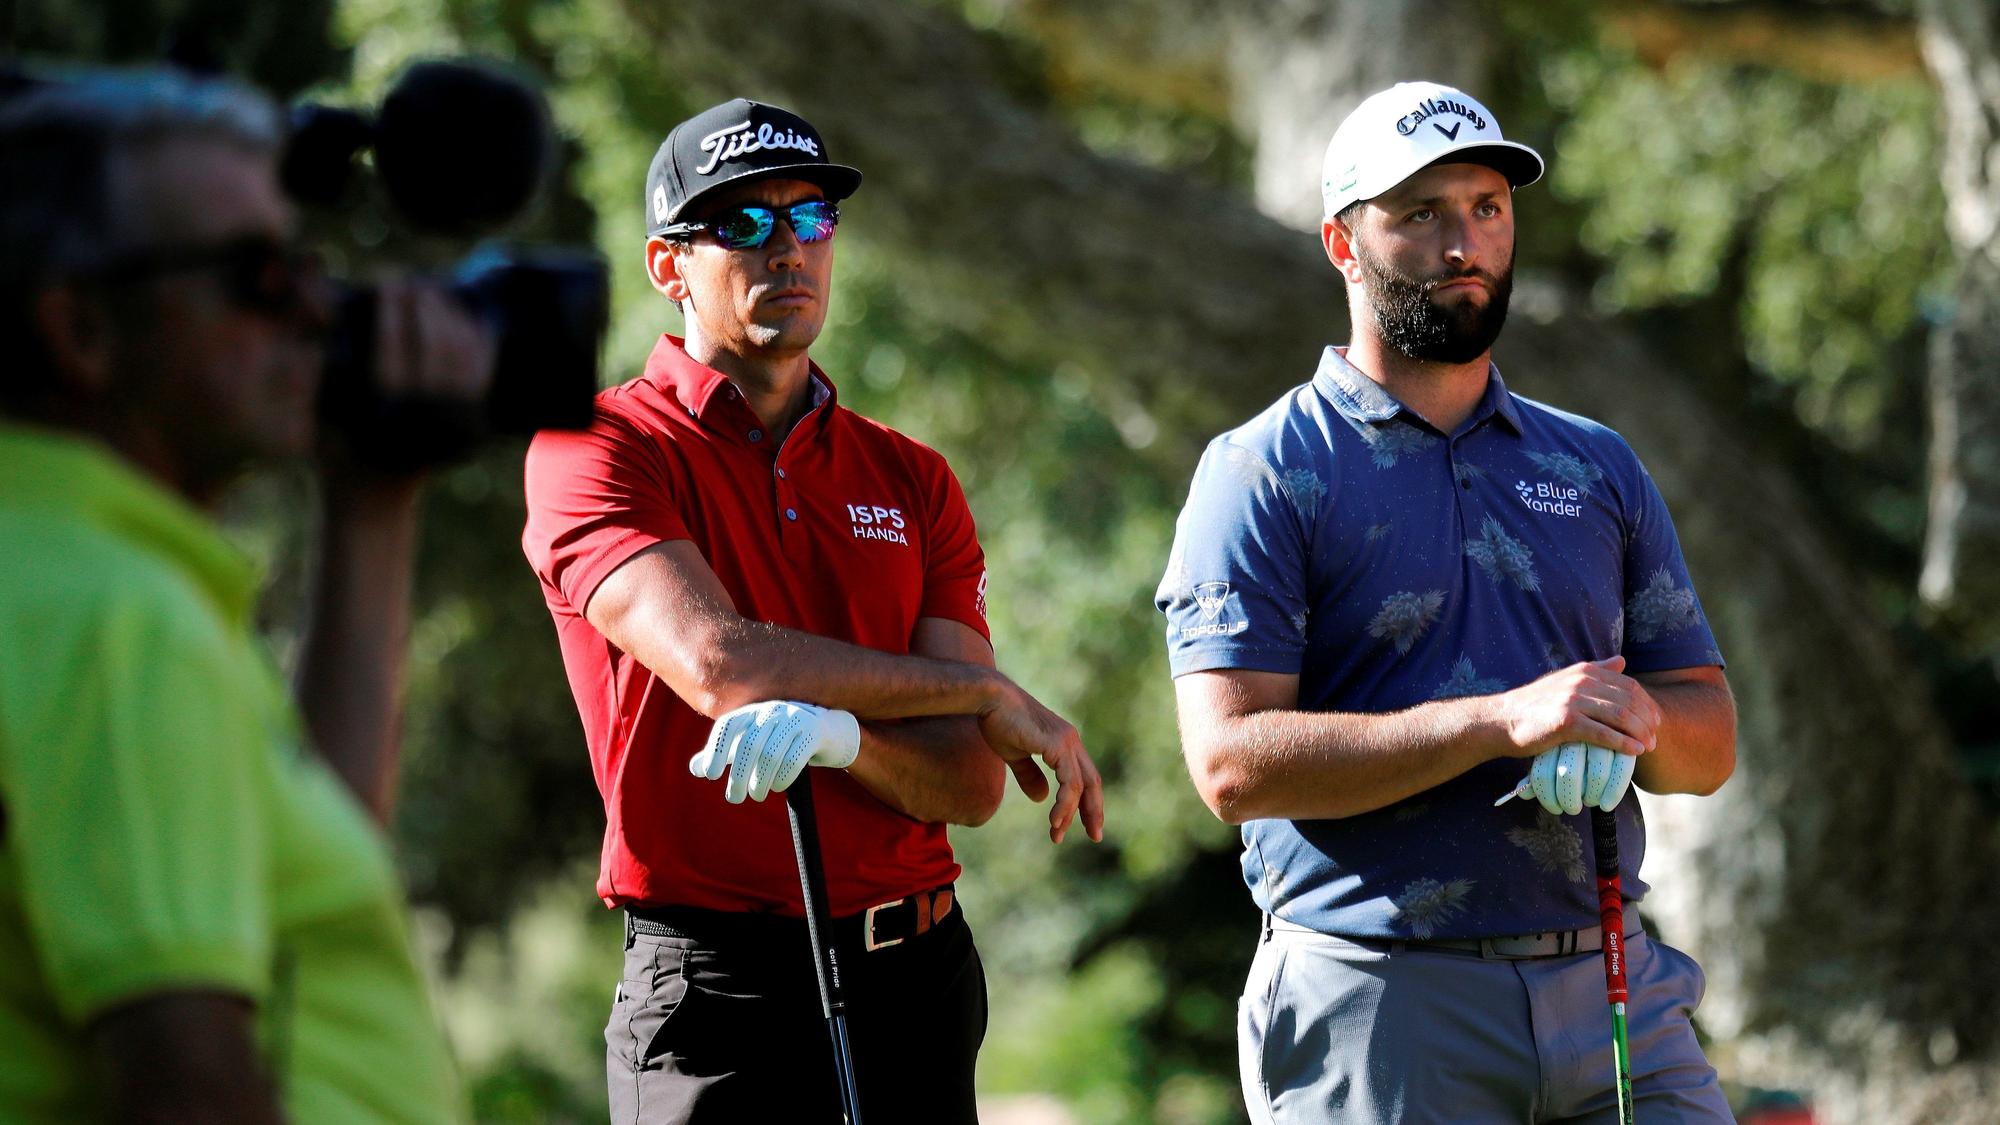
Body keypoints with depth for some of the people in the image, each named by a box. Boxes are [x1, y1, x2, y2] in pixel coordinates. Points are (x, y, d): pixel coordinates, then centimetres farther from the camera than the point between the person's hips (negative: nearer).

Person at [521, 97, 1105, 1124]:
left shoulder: (913, 482, 10)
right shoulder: (594, 449, -2)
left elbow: (969, 784, 1)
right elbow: (718, 664, -18)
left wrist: (842, 733, -21)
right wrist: (991, 694, -10)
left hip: (922, 980, 4)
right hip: (715, 990, -4)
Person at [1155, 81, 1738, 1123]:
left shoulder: (1599, 469, 16)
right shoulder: (1260, 472, 0)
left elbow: (1709, 741, 15)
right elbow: (1234, 761, -12)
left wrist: (1637, 723, -9)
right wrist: (1504, 720, -19)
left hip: (1614, 990, 4)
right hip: (1375, 1004, -4)